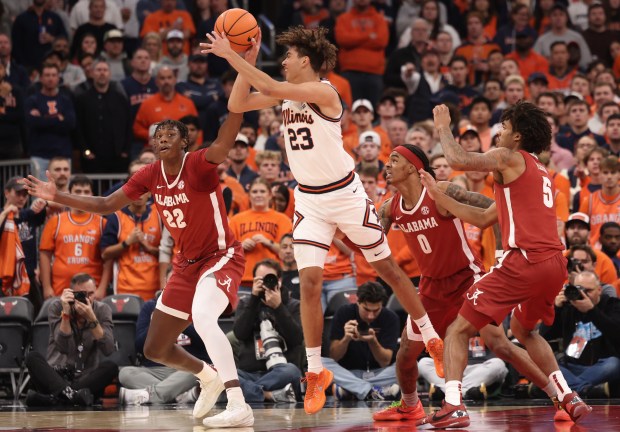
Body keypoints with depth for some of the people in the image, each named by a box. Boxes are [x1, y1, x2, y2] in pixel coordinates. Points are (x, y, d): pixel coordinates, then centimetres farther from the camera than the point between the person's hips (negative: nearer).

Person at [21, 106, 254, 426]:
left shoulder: (199, 165, -19)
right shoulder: (150, 176, 0)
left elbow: (223, 144, -42)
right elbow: (106, 205, 10)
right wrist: (57, 197, 4)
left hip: (220, 256, -8)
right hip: (187, 265, 8)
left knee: (203, 317, -38)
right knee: (155, 349, 13)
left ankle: (239, 408, -39)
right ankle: (209, 378, 42)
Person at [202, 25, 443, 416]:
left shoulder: (323, 91, -20)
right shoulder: (288, 92, 3)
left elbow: (270, 88, -32)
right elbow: (237, 105, 0)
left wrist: (231, 56, -29)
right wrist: (247, 60, -8)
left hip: (345, 194, -5)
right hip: (309, 200, 5)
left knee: (388, 269, 8)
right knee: (310, 282, -7)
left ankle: (434, 340, 24)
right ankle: (316, 372, -1)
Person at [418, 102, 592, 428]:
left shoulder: (509, 158, 2)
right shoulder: (541, 172, 28)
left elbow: (458, 160, -13)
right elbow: (484, 219, 29)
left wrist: (443, 128, 7)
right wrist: (438, 196, 27)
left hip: (524, 260, -8)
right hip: (555, 264, 8)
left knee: (458, 331, -2)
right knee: (523, 330, 33)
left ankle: (453, 407, -18)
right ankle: (570, 400, 24)